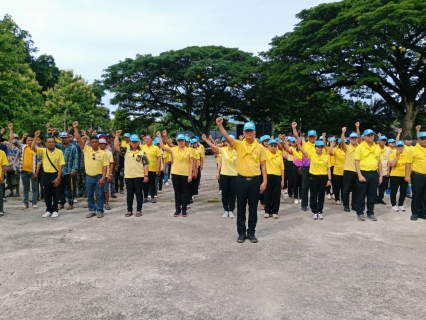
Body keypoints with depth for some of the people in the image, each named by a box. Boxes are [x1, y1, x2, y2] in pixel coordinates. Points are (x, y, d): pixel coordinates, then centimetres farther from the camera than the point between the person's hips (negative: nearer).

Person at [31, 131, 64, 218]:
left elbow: (61, 166, -7)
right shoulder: (43, 151, 2)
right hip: (46, 175, 3)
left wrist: (58, 178, -12)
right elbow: (33, 147, -12)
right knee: (47, 194, 10)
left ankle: (55, 210, 17)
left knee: (55, 194, 5)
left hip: (55, 175, -3)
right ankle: (48, 210, 23)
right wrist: (36, 137, -18)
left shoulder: (59, 152, -7)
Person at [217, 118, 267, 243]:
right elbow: (227, 137, -18)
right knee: (241, 208, 8)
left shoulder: (260, 147, 1)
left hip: (255, 180, 0)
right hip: (242, 180, 0)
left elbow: (263, 165, 3)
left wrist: (264, 181, -2)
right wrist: (220, 125, -33)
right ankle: (241, 232, 20)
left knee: (253, 208, 9)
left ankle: (251, 232, 22)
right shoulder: (238, 144, -1)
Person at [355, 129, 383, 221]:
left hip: (374, 173, 4)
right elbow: (356, 162, -8)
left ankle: (370, 212, 20)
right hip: (364, 173, -4)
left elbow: (379, 162, 14)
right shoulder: (360, 147, -5)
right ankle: (360, 212, 13)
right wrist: (360, 175, -14)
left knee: (372, 194, 9)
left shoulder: (377, 147, 10)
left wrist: (381, 175, 9)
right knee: (361, 194, 3)